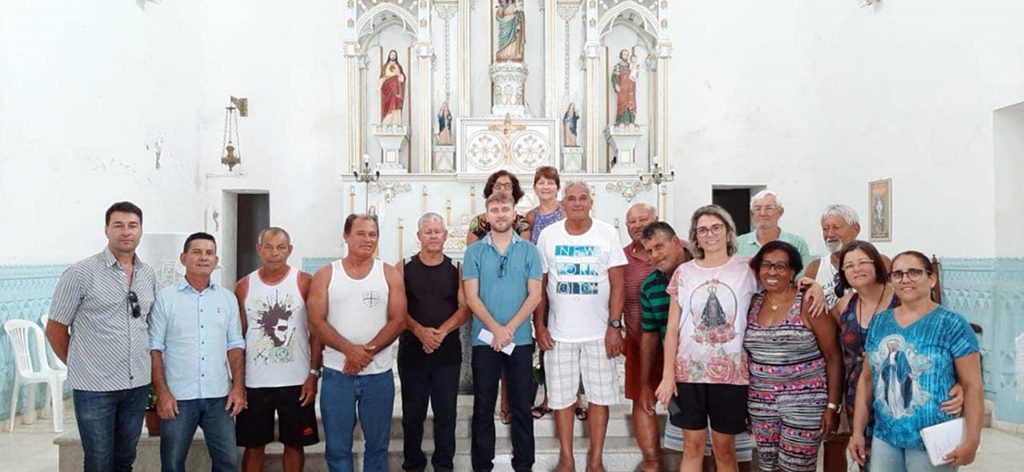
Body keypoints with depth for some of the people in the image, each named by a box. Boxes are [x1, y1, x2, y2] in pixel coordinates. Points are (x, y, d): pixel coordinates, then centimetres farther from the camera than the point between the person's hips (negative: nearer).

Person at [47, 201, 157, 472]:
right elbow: (55, 329, -2)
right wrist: (80, 365, 5)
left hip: (138, 385, 4)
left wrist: (139, 366, 12)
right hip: (94, 387, -4)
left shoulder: (148, 275, 6)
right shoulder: (81, 273, -9)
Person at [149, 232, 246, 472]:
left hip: (219, 396, 2)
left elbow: (235, 346, 9)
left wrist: (238, 387, 1)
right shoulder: (165, 297, -1)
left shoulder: (228, 298, 8)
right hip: (178, 397, -2)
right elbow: (154, 348, -3)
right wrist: (162, 393, -9)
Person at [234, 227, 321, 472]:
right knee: (254, 445, 10)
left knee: (294, 443, 9)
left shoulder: (305, 283, -3)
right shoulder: (244, 286, 3)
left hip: (297, 381, -1)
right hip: (254, 382, 1)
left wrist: (313, 374, -8)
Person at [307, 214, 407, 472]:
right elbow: (316, 322, -6)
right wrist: (350, 349, -20)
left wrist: (367, 351, -18)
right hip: (336, 373, 0)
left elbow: (398, 320, -5)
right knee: (337, 447, 8)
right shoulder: (325, 275, 2)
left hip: (378, 373, 0)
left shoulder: (390, 274, 2)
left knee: (377, 444, 11)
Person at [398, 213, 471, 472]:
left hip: (448, 352, 0)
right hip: (411, 351, 0)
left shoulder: (456, 269, 6)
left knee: (446, 413, 6)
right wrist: (420, 331, -20)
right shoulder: (403, 268, 4)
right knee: (413, 414, 8)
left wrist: (442, 332, -17)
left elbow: (465, 307, -2)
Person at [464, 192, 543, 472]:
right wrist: (495, 329, -14)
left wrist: (510, 328, -12)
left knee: (522, 406, 7)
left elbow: (534, 295, -2)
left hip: (520, 339, 0)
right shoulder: (474, 252, 3)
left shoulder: (529, 250, 4)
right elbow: (471, 296, -3)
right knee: (483, 407, 8)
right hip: (484, 339, 0)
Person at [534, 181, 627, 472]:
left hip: (599, 332, 0)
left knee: (600, 396, 5)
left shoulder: (607, 234, 0)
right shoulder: (548, 235, 2)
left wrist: (615, 326, -7)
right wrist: (539, 326, -1)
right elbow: (539, 284, 5)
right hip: (559, 333, 1)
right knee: (562, 397, 7)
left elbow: (617, 283, -1)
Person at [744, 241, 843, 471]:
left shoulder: (808, 305, -10)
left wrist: (832, 406, -11)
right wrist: (745, 400, 10)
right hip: (761, 402, 5)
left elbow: (833, 357, -8)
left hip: (804, 403, -5)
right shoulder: (752, 304, 5)